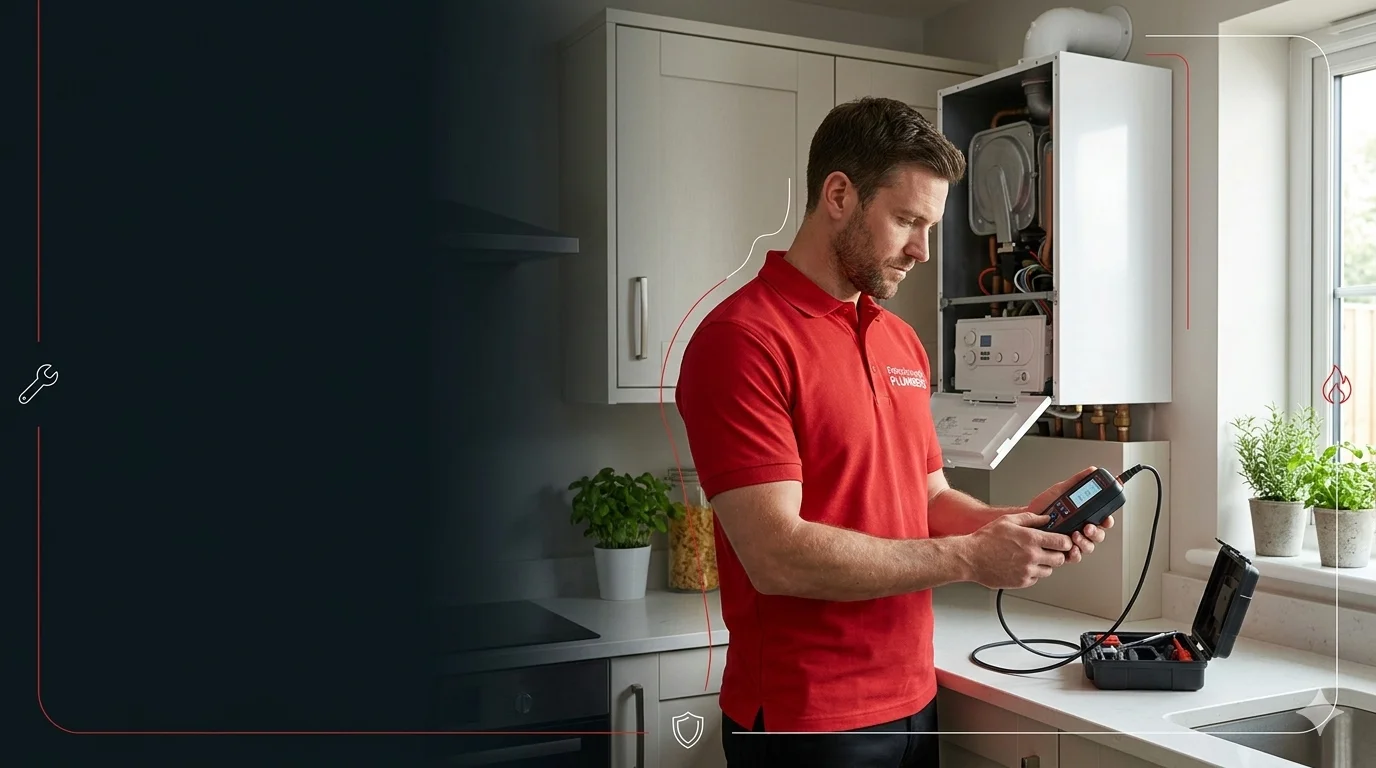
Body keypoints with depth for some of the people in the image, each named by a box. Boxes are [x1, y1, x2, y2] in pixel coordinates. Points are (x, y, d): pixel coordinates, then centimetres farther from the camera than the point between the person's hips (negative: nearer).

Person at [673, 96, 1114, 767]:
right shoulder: (741, 339, -17)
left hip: (913, 699, 8)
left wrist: (1021, 521, -4)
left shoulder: (903, 342, 10)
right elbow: (777, 555, -23)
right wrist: (969, 558, -17)